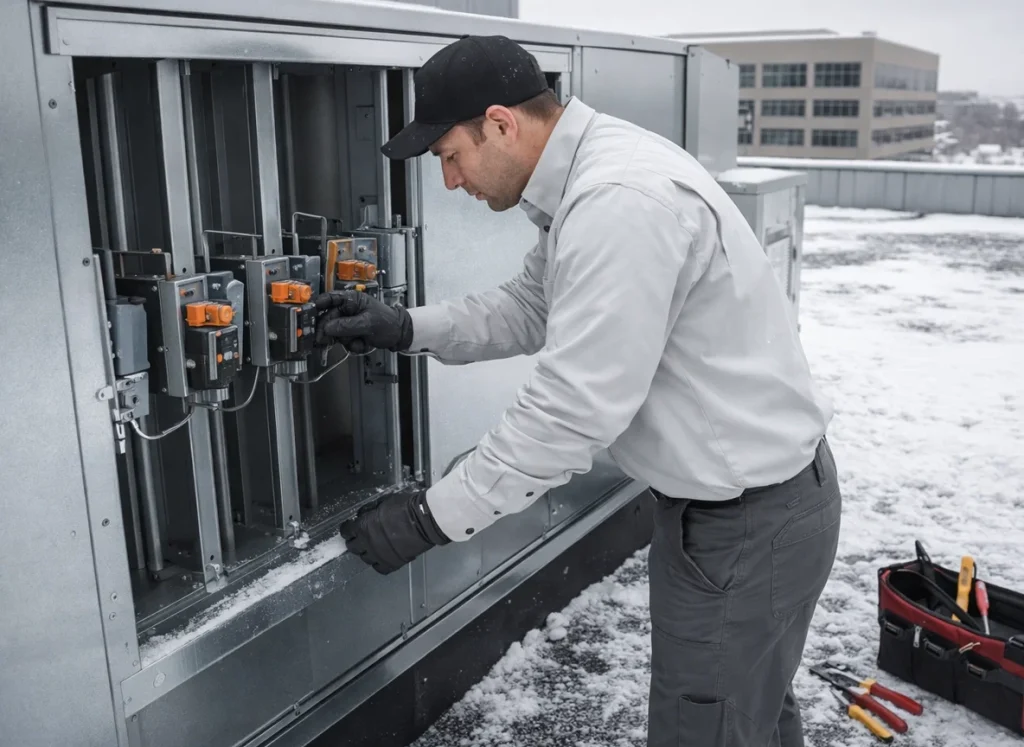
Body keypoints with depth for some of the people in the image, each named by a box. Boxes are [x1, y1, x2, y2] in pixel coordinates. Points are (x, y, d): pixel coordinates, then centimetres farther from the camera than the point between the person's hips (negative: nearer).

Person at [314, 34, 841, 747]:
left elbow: (574, 409, -29)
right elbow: (531, 308, 15)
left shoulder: (620, 203, -29)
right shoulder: (593, 174, 5)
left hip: (748, 521, -10)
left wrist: (429, 518, -20)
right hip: (746, 489, 10)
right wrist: (405, 327, 1)